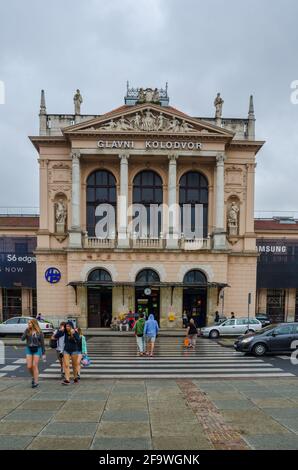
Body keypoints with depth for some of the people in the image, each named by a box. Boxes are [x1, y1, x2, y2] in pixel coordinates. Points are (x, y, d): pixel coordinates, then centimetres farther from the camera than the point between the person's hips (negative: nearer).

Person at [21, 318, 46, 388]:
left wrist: (43, 354, -1)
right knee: (29, 366, -1)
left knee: (35, 366, -6)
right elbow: (22, 339, -11)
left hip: (37, 350, -3)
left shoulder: (39, 332, -4)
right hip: (29, 349, 3)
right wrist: (26, 330, -17)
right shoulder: (27, 331, 2)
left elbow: (42, 343, 0)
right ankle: (34, 377, 28)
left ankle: (36, 382, 4)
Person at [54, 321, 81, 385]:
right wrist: (60, 331, -19)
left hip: (74, 350, -2)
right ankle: (67, 380, -10)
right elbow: (56, 336, -5)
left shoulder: (75, 332, -11)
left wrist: (73, 334, -35)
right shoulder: (64, 332, -4)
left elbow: (78, 340, -25)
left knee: (74, 365, 11)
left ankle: (75, 378, 30)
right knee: (66, 365, -9)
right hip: (66, 350, 2)